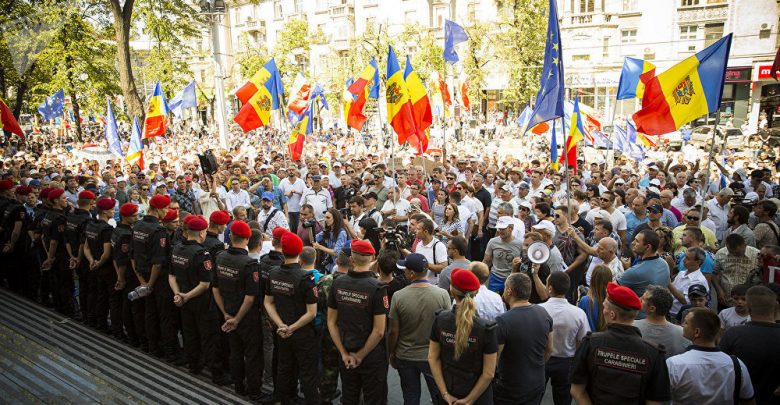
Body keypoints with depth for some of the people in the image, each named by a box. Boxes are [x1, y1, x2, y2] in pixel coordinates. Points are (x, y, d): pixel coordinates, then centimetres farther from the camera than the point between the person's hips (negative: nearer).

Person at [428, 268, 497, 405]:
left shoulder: (440, 320, -14)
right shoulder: (486, 328, -22)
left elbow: (432, 358, -7)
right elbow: (488, 374, -17)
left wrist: (445, 393, -5)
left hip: (448, 392, 2)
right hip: (477, 394, -2)